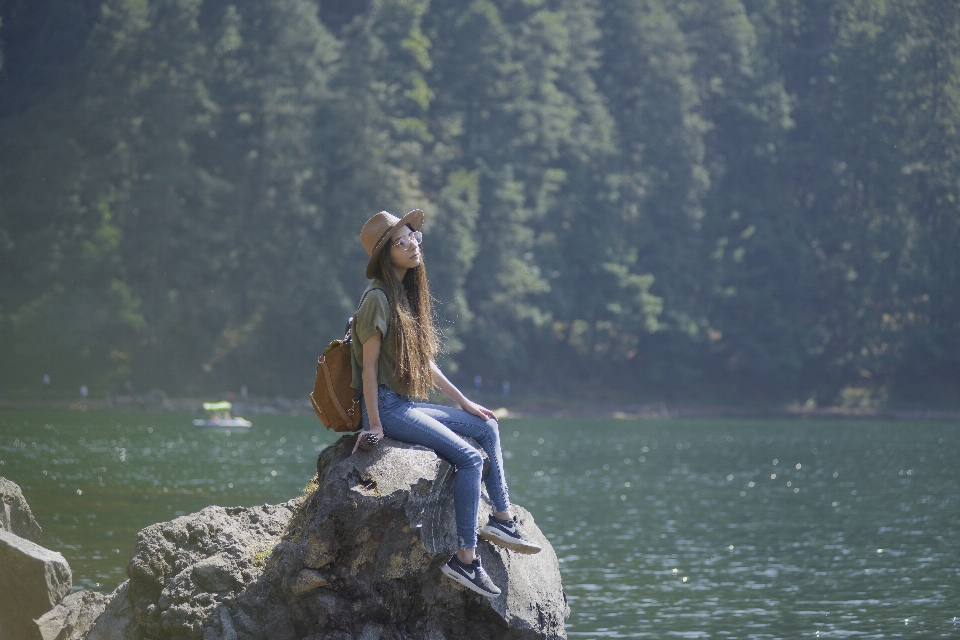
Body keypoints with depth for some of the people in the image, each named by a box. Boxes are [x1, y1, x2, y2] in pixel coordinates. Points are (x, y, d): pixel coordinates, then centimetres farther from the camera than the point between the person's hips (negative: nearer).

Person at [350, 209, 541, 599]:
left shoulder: (408, 294, 14)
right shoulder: (378, 297, -14)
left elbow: (425, 362, 19)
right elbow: (369, 365, -16)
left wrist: (464, 402, 19)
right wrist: (375, 425, -18)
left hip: (409, 404, 10)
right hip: (386, 405, -10)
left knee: (486, 427, 13)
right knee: (469, 459, -17)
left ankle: (502, 518, 16)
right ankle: (465, 558, -18)